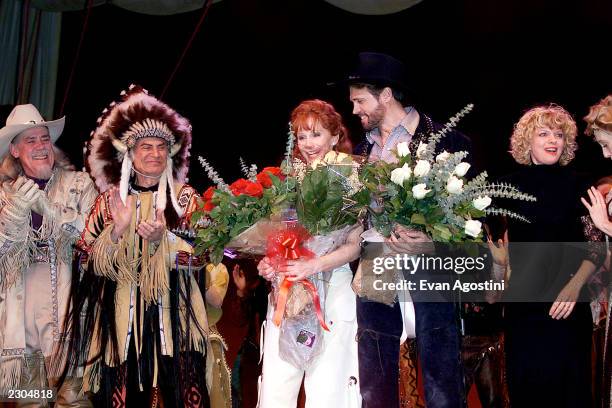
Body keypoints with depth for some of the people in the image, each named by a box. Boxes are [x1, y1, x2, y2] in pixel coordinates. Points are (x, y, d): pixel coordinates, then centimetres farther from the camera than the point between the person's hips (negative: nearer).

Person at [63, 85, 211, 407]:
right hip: (121, 314, 1)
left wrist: (163, 238, -19)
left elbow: (199, 257, -3)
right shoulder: (110, 200, 6)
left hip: (172, 312, -1)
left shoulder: (184, 197, 3)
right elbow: (90, 261, 2)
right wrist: (117, 230, -14)